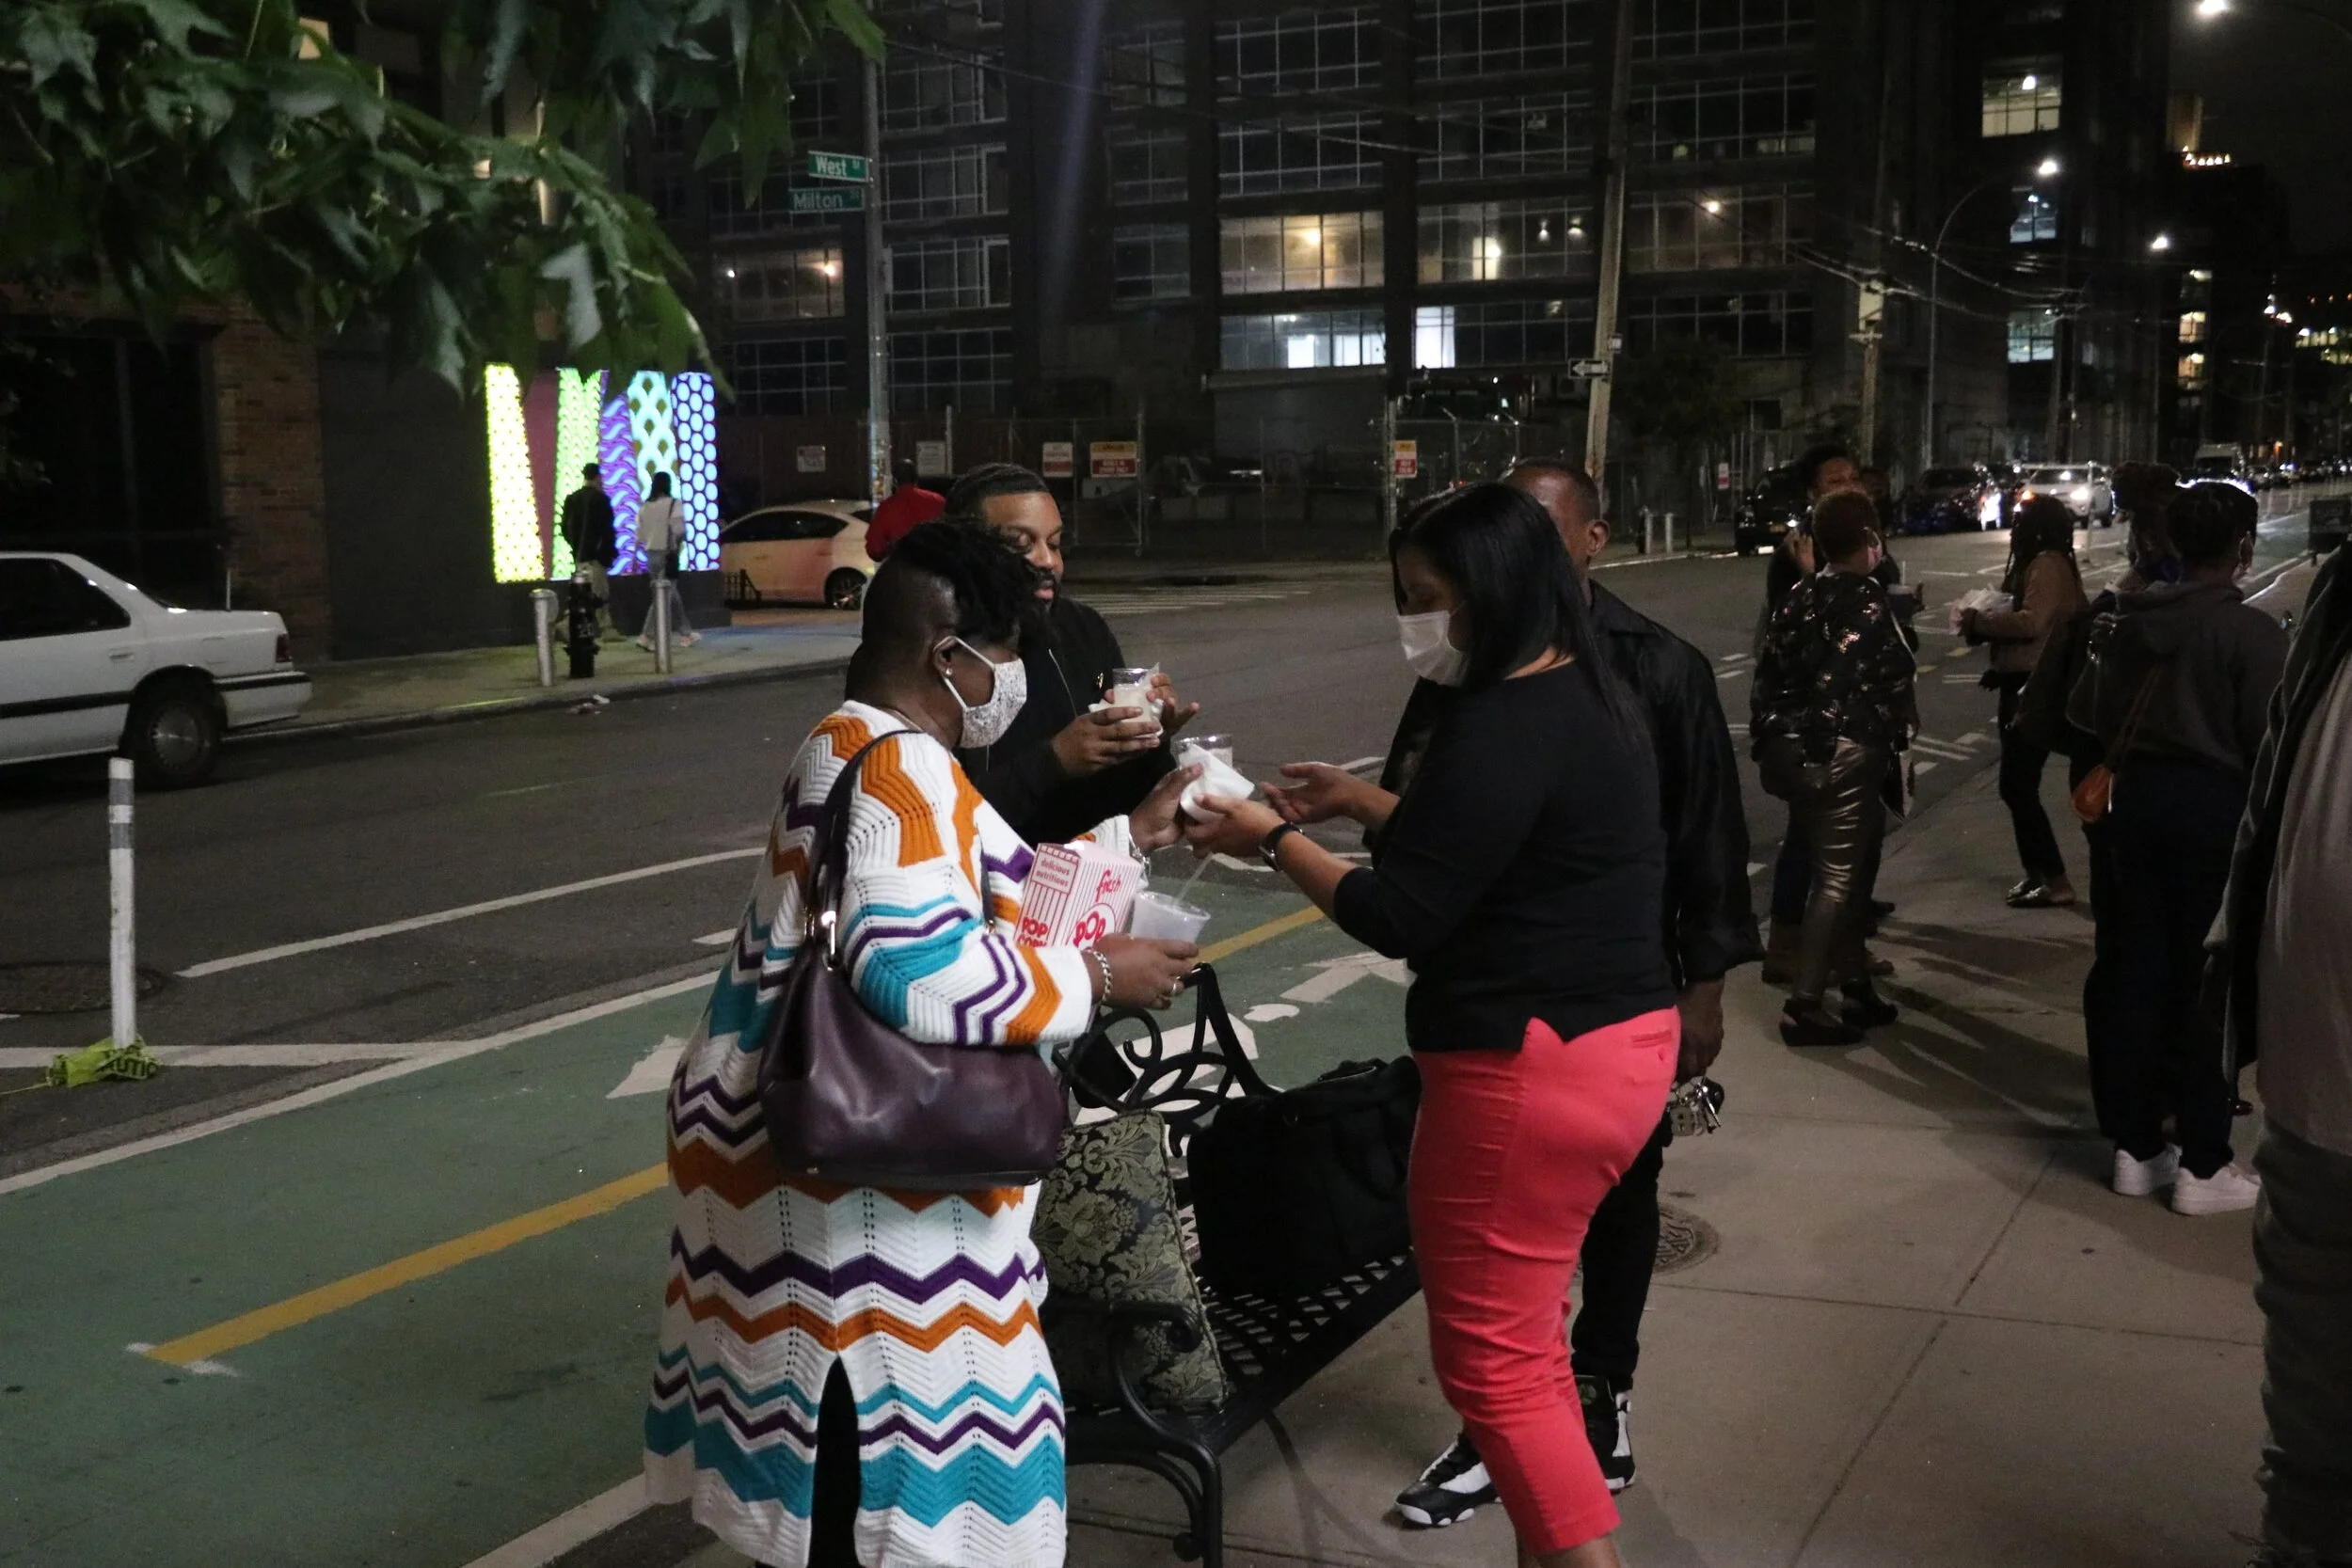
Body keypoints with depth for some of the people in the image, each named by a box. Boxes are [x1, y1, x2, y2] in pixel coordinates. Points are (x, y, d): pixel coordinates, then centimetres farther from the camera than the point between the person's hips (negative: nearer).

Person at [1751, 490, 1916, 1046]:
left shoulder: (1799, 597, 12)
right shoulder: (1866, 598, -10)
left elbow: (1770, 674, 10)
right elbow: (1892, 677, -17)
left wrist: (1770, 737, 14)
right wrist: (1905, 718, 0)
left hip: (1792, 746, 8)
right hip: (1845, 751, -8)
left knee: (1841, 868, 19)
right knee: (1838, 876, -4)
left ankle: (1856, 986, 29)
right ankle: (1803, 1005, -7)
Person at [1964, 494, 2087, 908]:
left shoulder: (2048, 565, -15)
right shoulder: (2035, 563, 18)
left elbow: (2030, 622, -27)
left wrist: (1977, 620, -17)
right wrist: (1981, 623, 3)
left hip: (2037, 687, -11)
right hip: (2022, 683, 11)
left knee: (2017, 785, -10)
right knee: (2017, 784, 15)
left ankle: (2057, 882, -6)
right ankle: (2036, 872, 23)